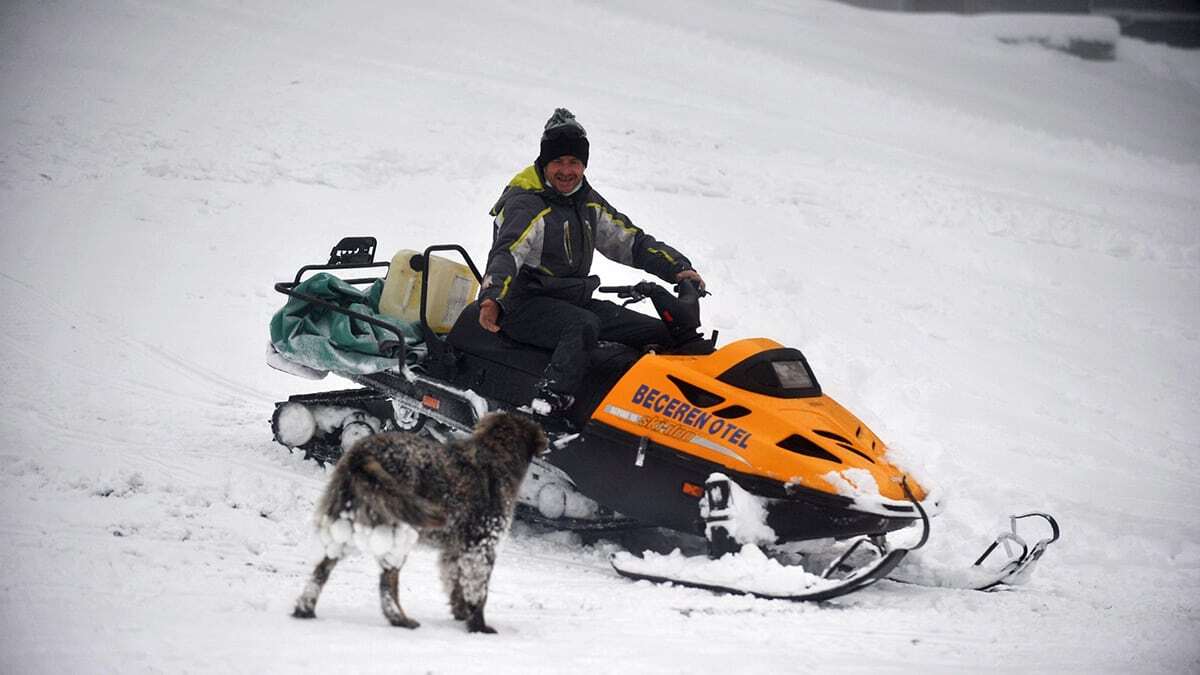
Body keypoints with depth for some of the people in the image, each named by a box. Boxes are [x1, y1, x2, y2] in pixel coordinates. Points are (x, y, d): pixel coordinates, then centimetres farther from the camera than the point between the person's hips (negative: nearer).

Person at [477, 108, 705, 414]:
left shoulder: (588, 202, 13)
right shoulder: (525, 205, -12)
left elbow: (631, 240, 18)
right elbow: (506, 253, -28)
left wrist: (678, 268, 4)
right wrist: (491, 299, -47)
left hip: (576, 302, 8)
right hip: (526, 306, -8)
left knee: (661, 332, 0)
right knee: (584, 327, -39)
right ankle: (547, 405, -50)